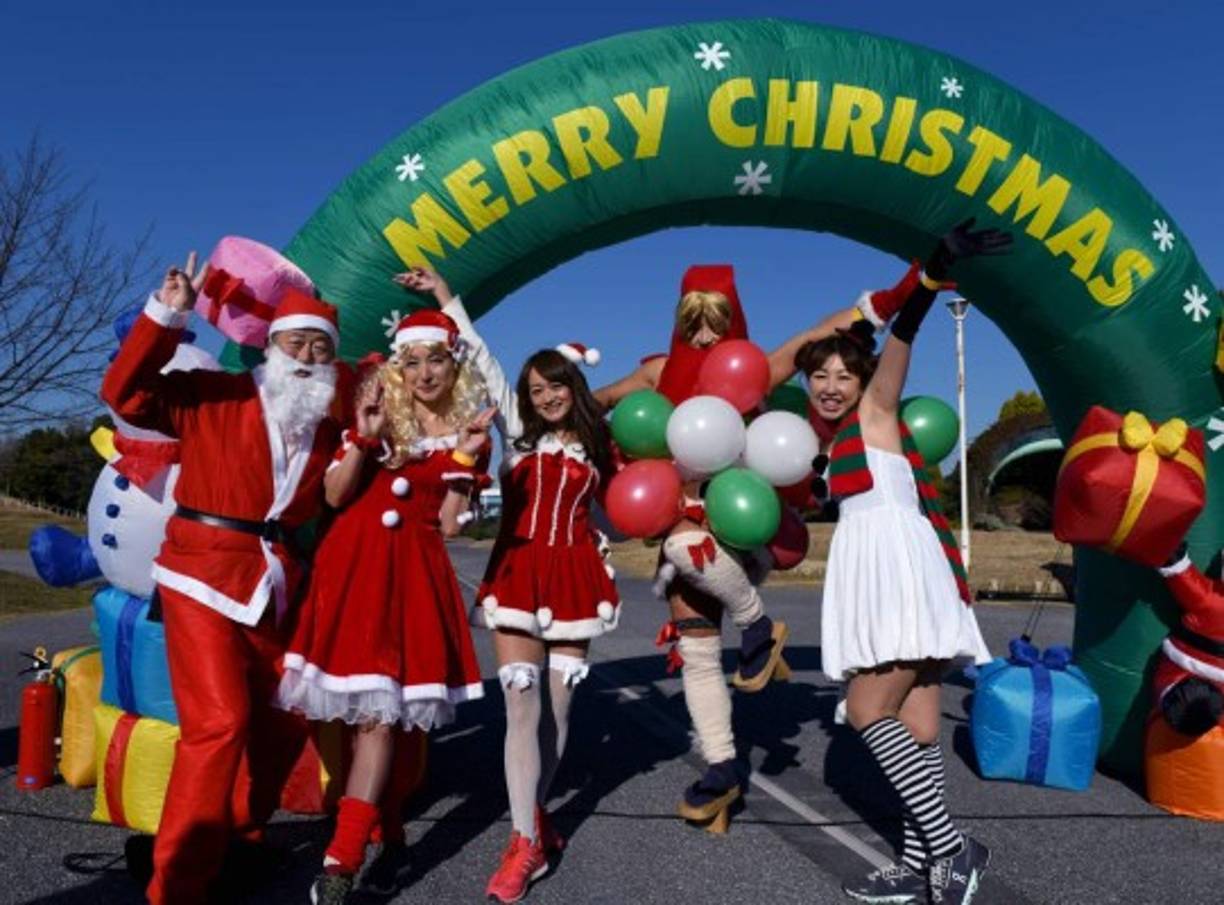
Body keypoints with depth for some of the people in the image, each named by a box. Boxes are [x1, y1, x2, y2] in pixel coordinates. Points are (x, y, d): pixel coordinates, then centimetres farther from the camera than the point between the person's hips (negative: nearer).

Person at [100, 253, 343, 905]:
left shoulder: (328, 429, 10)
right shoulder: (216, 398, -5)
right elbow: (126, 394, -13)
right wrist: (167, 315, -20)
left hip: (275, 582, 7)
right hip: (205, 572, -6)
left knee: (287, 713, 13)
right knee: (219, 721, -14)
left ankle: (237, 831, 35)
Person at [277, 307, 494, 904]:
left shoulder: (467, 433, 6)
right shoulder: (378, 411, 7)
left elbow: (448, 526, 2)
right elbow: (334, 496, 2)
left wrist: (462, 460, -9)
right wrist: (364, 438, -11)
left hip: (414, 572, -1)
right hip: (353, 562, 1)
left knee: (379, 708, -10)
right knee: (365, 709, 4)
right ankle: (390, 837, 24)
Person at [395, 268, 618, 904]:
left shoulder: (595, 446, 12)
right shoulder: (518, 430, 10)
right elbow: (484, 363, 5)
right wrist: (446, 300, 2)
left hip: (573, 578, 1)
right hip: (518, 575, -1)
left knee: (558, 704, 5)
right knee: (522, 705, -9)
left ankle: (532, 814, 24)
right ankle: (527, 842, -5)